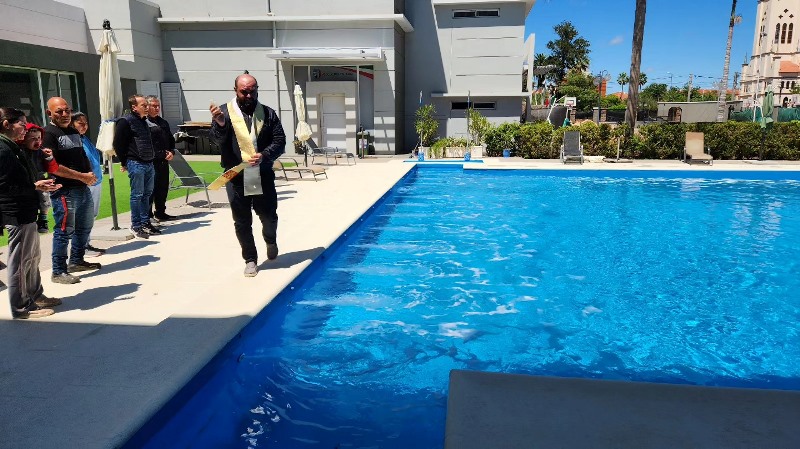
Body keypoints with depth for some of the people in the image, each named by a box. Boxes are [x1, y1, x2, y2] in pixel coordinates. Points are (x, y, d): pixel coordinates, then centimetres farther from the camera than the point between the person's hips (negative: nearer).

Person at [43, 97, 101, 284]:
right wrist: (81, 176, -17)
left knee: (85, 226, 19)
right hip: (64, 191, -9)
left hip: (83, 188, 9)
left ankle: (77, 261, 35)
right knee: (64, 230, -5)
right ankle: (58, 272, 6)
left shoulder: (74, 132, 16)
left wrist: (90, 174, 4)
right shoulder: (48, 134, -9)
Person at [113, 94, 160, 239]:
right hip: (136, 164, -8)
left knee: (147, 193, 12)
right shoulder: (126, 122, -9)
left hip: (148, 163, 8)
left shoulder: (144, 121, 16)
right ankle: (136, 226, 5)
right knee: (137, 195, -3)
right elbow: (118, 144, -10)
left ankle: (145, 222, 21)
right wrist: (125, 163, -7)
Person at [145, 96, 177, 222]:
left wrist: (172, 152, 7)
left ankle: (160, 212, 26)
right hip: (150, 162, -8)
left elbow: (171, 140, 25)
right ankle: (147, 215, 5)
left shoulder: (163, 123, 19)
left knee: (163, 188, 13)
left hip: (164, 161, 8)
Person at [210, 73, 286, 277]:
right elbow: (218, 139, -13)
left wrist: (264, 155, -18)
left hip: (263, 175, 1)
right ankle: (250, 260, 22)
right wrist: (220, 124, -35)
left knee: (269, 216, 8)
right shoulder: (225, 111, -1)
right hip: (236, 177, 0)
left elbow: (280, 141, 0)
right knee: (242, 222, 7)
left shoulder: (267, 113, 2)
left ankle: (271, 242, 40)